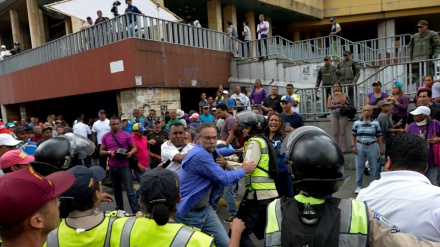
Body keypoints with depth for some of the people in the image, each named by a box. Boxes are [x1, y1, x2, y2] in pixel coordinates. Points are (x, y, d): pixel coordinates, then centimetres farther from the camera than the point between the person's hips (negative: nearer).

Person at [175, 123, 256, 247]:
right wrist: (244, 170, -7)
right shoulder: (200, 155, -26)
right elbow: (224, 179, -23)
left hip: (205, 208, 9)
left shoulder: (210, 152, 4)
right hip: (188, 213, -9)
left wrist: (224, 164, -10)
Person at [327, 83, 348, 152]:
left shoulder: (343, 95, 6)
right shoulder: (330, 97, 11)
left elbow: (343, 102, -13)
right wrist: (339, 105, -10)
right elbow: (328, 106, -3)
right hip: (334, 116, 2)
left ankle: (342, 149, 2)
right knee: (335, 133, -2)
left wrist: (340, 94, -8)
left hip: (343, 115, -2)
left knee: (342, 132, -3)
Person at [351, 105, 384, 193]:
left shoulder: (376, 123, 4)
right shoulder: (357, 123, 4)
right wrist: (353, 146, -2)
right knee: (359, 167, 4)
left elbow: (379, 136, 6)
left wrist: (381, 148, 3)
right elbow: (353, 135, 7)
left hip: (372, 146, 0)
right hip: (360, 146, 0)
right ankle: (359, 186, 15)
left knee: (373, 167, 8)